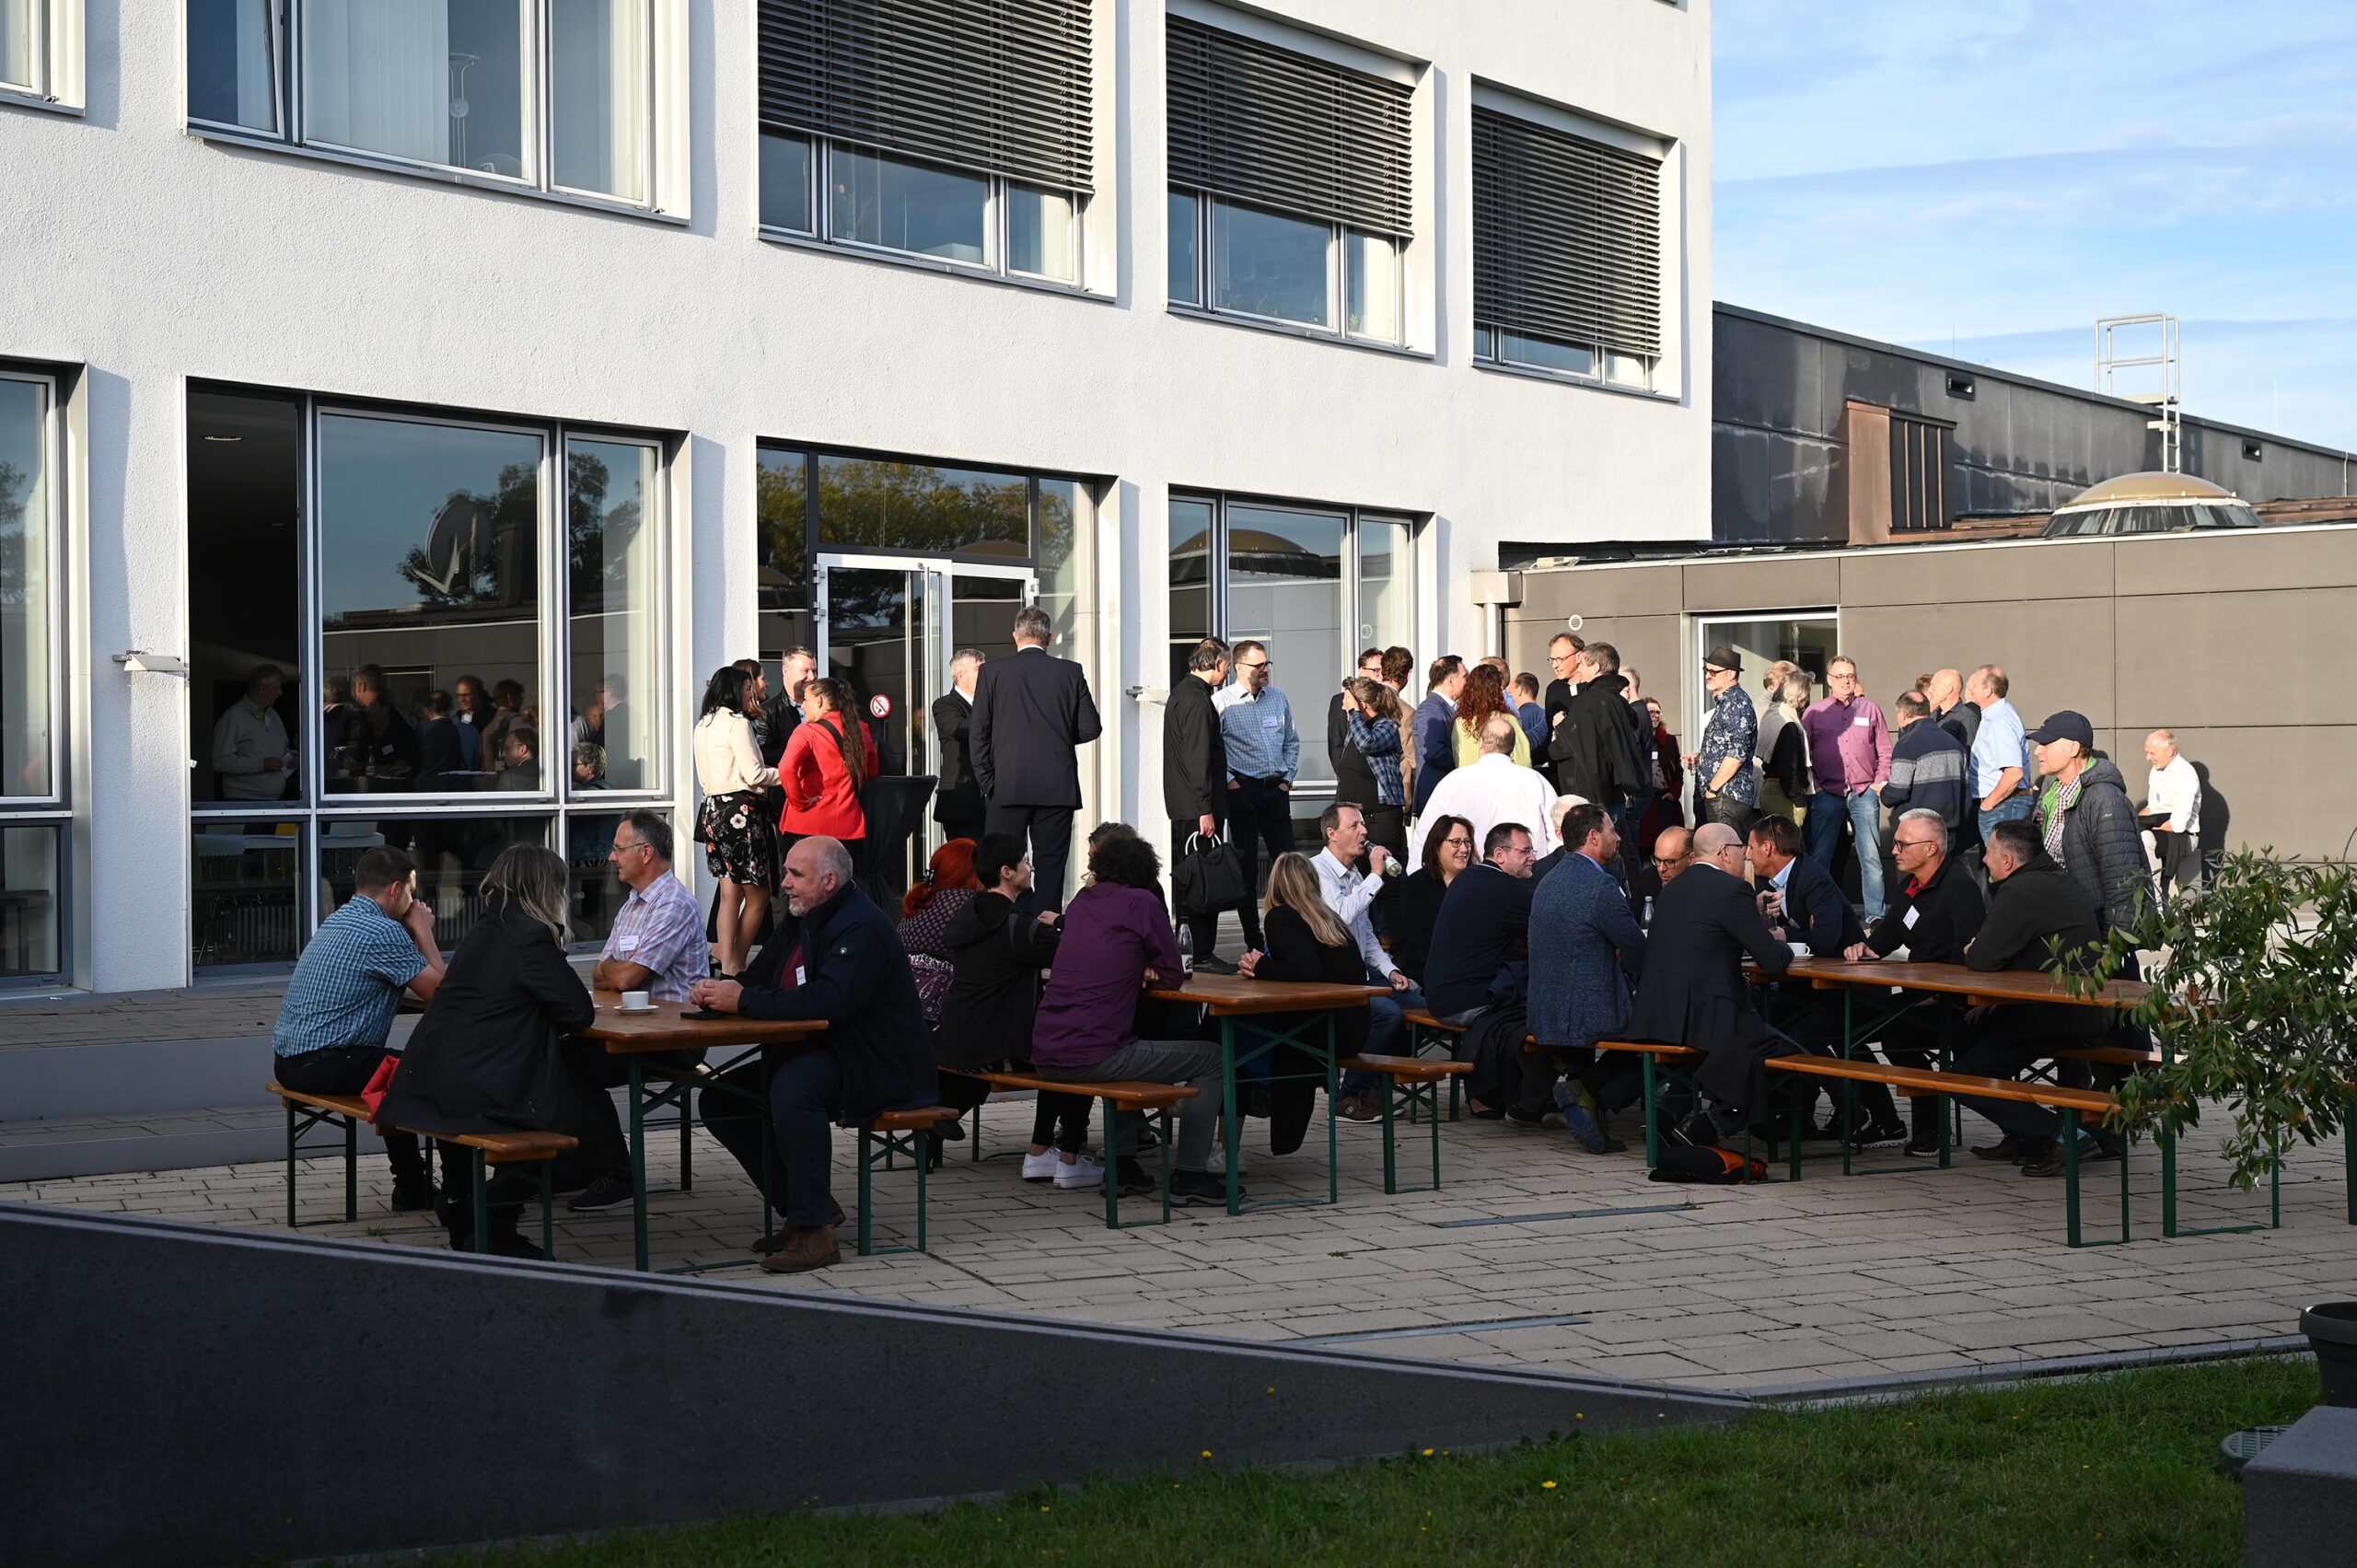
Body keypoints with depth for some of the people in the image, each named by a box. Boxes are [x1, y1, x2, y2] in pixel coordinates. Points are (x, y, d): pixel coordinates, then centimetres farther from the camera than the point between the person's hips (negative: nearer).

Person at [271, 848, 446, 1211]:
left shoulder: (339, 920, 15)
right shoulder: (384, 932, -16)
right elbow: (440, 990, -10)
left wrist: (415, 933, 9)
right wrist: (424, 931, -1)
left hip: (289, 1059, 10)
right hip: (323, 1066, -10)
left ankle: (412, 1185, 31)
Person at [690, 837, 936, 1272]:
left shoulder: (863, 928, -18)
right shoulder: (799, 920, 12)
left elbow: (830, 1000, -32)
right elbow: (757, 977, 16)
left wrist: (744, 1000, -29)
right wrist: (716, 992, -8)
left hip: (877, 1067, -10)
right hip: (814, 1054, 10)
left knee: (792, 1088, -37)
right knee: (721, 1099, 3)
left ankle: (814, 1228, -28)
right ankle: (797, 1206, 9)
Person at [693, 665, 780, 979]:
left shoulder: (703, 725, 15)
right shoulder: (737, 722, -10)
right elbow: (753, 774, -14)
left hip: (713, 809, 9)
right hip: (740, 809, -9)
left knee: (730, 894, 9)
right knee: (758, 896, 1)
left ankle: (726, 967, 5)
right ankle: (736, 967, 4)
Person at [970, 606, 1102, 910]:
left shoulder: (992, 672, 1)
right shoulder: (1071, 672, 3)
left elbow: (978, 733, 0)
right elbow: (1091, 728, 3)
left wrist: (987, 782, 4)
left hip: (1008, 787, -1)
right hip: (1058, 788, 1)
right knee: (1051, 867, 3)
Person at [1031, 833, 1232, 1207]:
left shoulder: (1081, 901, 16)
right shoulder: (1141, 903, -3)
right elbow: (1171, 974, 2)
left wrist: (1134, 972, 11)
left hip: (1045, 1056, 7)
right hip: (1092, 1057, -7)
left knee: (1131, 1047, 39)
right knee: (1211, 1059, 7)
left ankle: (1122, 1163, 33)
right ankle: (1189, 1174, 6)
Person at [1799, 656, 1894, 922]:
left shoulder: (1871, 709, 10)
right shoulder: (1814, 712, 9)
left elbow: (1885, 752, 11)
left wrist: (1880, 781, 0)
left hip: (1864, 793, 0)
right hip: (1827, 794, 0)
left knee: (1871, 857, -1)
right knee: (1819, 858, 2)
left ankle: (1875, 915, 2)